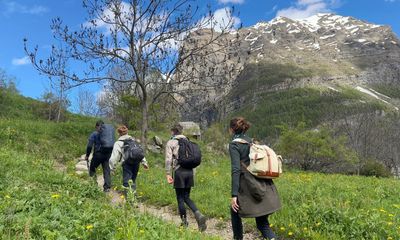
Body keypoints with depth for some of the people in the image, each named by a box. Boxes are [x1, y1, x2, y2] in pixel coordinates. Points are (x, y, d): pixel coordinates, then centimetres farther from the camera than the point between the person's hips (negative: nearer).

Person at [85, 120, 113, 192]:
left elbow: (89, 146, -7)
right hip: (107, 154, 4)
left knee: (92, 168, 13)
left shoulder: (94, 134, -3)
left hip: (98, 154, -4)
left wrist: (87, 155, 2)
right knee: (106, 170, 7)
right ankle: (107, 187, 5)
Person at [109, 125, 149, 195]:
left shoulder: (118, 143, 7)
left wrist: (112, 168, 4)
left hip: (127, 162, -5)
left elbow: (114, 156, 0)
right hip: (136, 161, 5)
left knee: (126, 182, -3)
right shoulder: (134, 140, 22)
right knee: (133, 180, 18)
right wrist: (144, 162, 22)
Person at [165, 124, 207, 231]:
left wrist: (168, 174, -7)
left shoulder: (171, 143, 1)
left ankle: (184, 223, 14)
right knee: (187, 197, 14)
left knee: (180, 199, 7)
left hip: (179, 171, -5)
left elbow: (168, 159, -9)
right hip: (189, 171, 5)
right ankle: (198, 215, -7)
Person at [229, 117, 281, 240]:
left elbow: (236, 170, -17)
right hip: (263, 187, 6)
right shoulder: (252, 141, 13)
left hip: (248, 187, -6)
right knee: (262, 223, 10)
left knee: (235, 212, 22)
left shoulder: (234, 144, -7)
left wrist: (234, 195, -19)